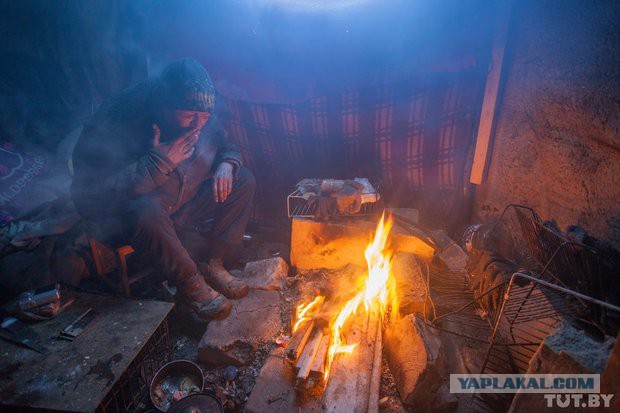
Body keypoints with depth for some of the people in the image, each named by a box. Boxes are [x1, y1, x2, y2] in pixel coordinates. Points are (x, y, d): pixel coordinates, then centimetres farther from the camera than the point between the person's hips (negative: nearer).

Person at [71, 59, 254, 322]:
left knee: (244, 180, -7)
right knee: (147, 209, -40)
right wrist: (159, 162, -35)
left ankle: (214, 265, -5)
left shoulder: (203, 121, -8)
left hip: (184, 209, 6)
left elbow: (228, 149, 11)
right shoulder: (115, 124, -25)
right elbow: (88, 195, -32)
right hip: (132, 220, -5)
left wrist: (226, 165, -15)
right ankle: (190, 285, -16)